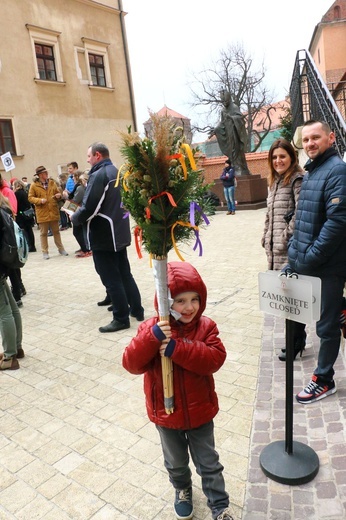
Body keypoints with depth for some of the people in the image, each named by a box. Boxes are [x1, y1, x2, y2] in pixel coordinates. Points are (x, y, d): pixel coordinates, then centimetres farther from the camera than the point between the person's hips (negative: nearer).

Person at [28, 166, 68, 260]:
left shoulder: (52, 183, 7)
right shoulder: (34, 185, -5)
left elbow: (58, 192, 17)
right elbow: (30, 198, -3)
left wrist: (59, 195, -6)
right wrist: (40, 200, -19)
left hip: (54, 212, 3)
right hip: (42, 213, -3)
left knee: (56, 231, 13)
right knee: (43, 233, 5)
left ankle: (61, 249, 23)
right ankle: (45, 252, 13)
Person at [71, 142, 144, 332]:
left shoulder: (98, 176, -17)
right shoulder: (117, 172, 12)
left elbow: (89, 208, -24)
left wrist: (75, 218, -3)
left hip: (103, 236, -9)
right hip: (120, 233, 9)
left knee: (111, 279, 0)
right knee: (124, 274, 18)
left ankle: (121, 318, 9)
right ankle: (137, 310, 26)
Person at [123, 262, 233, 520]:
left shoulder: (206, 326, -13)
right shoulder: (151, 328, -15)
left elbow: (215, 358, -27)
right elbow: (131, 363, -23)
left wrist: (177, 348, -37)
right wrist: (152, 337, -40)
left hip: (200, 411, -1)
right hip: (166, 413, 1)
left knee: (209, 463, 18)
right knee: (176, 463, 26)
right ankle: (182, 491, 54)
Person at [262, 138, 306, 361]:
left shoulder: (297, 179, -8)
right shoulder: (274, 181, 19)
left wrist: (287, 235, -13)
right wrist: (266, 238, 13)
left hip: (291, 249, -8)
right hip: (276, 249, 8)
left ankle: (296, 342, 12)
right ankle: (297, 338, 24)